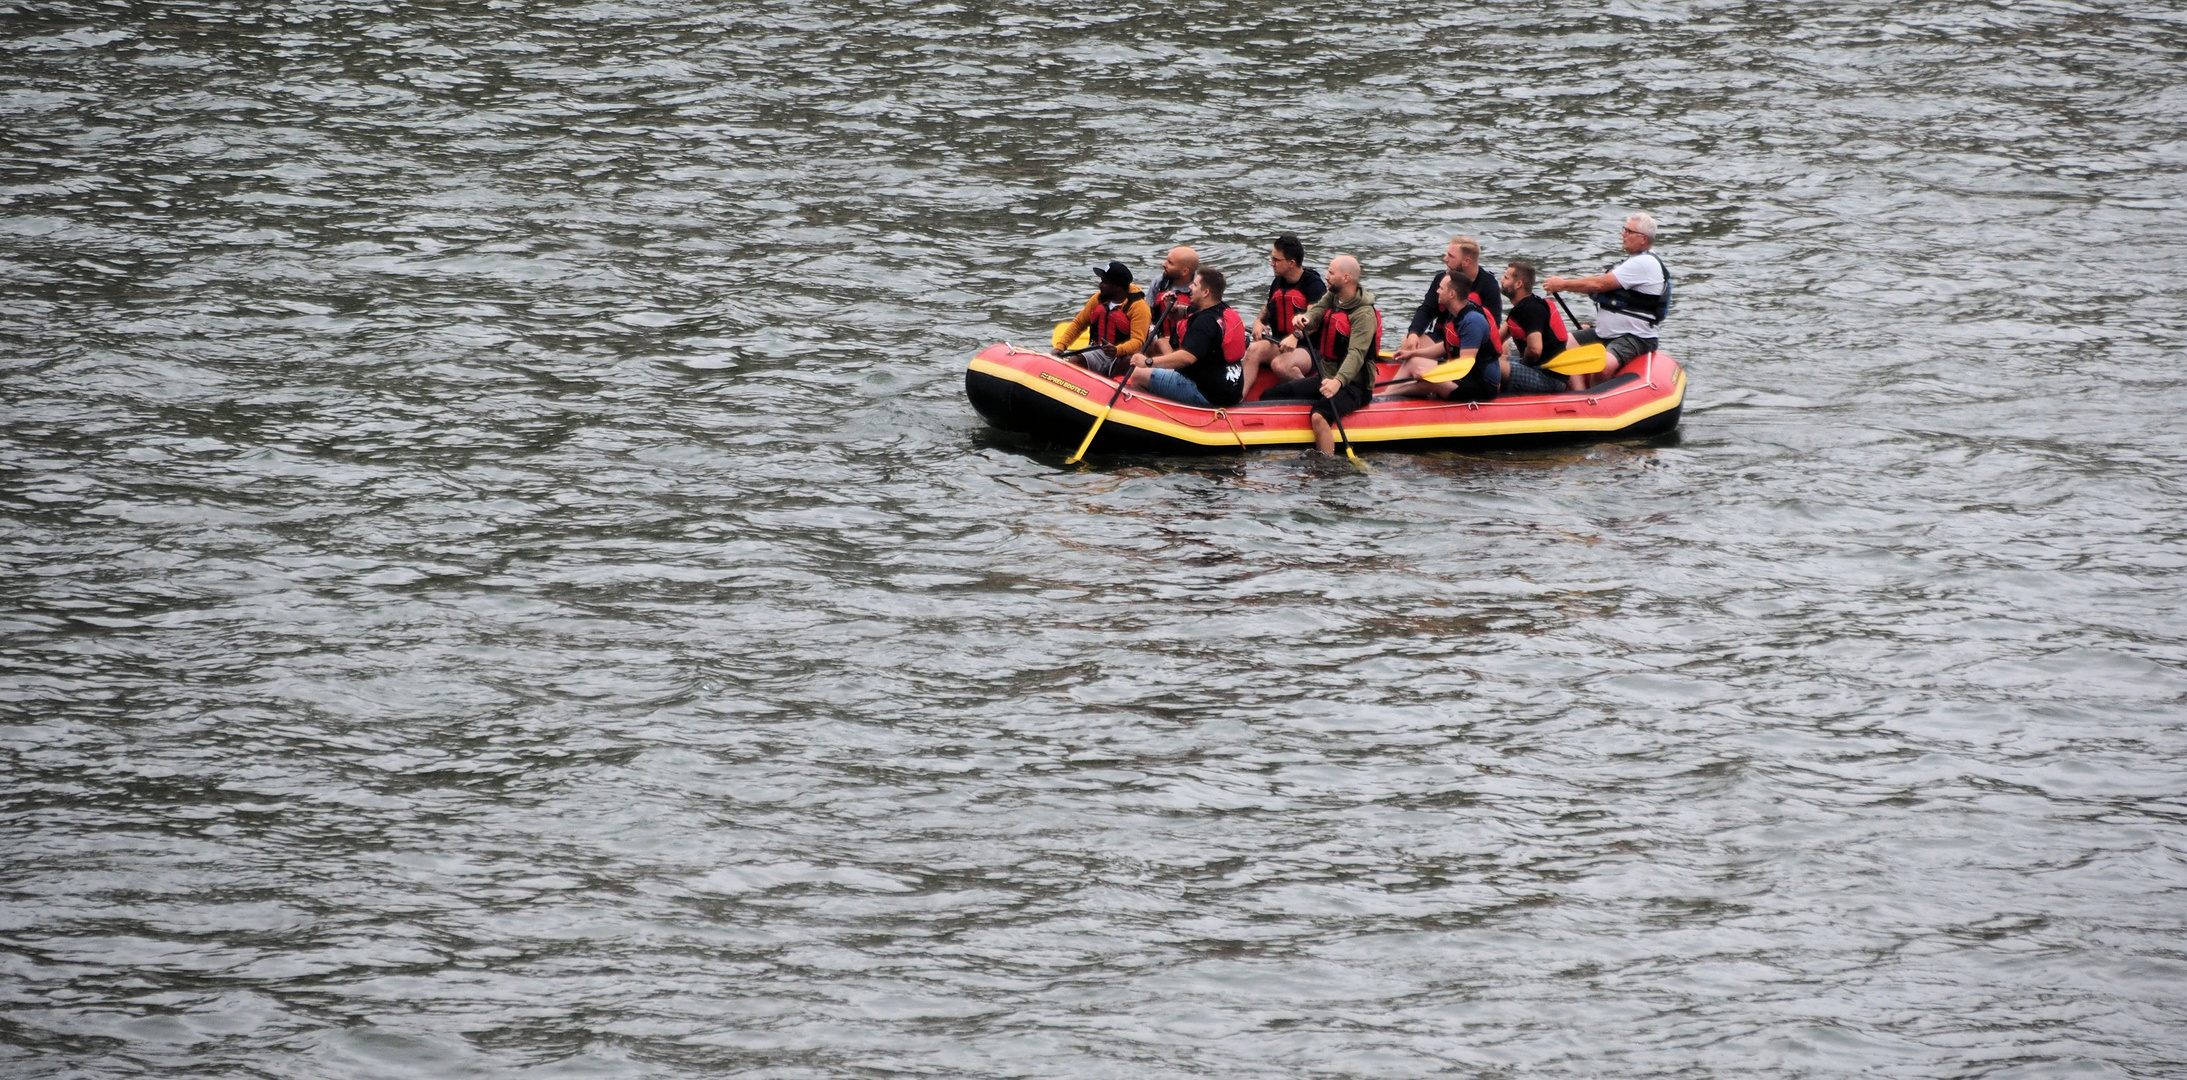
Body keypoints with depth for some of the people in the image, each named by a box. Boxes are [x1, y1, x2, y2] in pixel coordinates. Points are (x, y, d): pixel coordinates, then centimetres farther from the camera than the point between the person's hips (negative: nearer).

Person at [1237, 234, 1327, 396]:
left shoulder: (1314, 284, -8)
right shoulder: (1277, 283, 15)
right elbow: (1268, 309, 31)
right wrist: (1258, 322, 7)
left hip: (1309, 349, -6)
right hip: (1279, 344, 6)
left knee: (1280, 365, -37)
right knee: (1254, 349, -27)